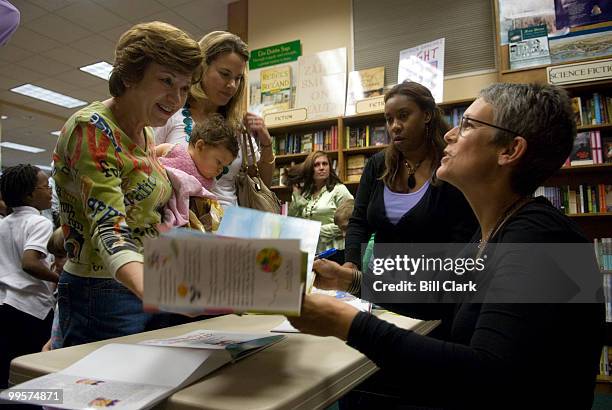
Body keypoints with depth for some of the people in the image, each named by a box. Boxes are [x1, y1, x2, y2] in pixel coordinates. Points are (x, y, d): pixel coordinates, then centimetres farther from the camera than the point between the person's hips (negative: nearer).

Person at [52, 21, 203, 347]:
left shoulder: (146, 134, 7)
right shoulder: (91, 129, -18)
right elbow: (109, 228, -31)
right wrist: (149, 290, -47)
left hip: (147, 290, 8)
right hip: (103, 295, -8)